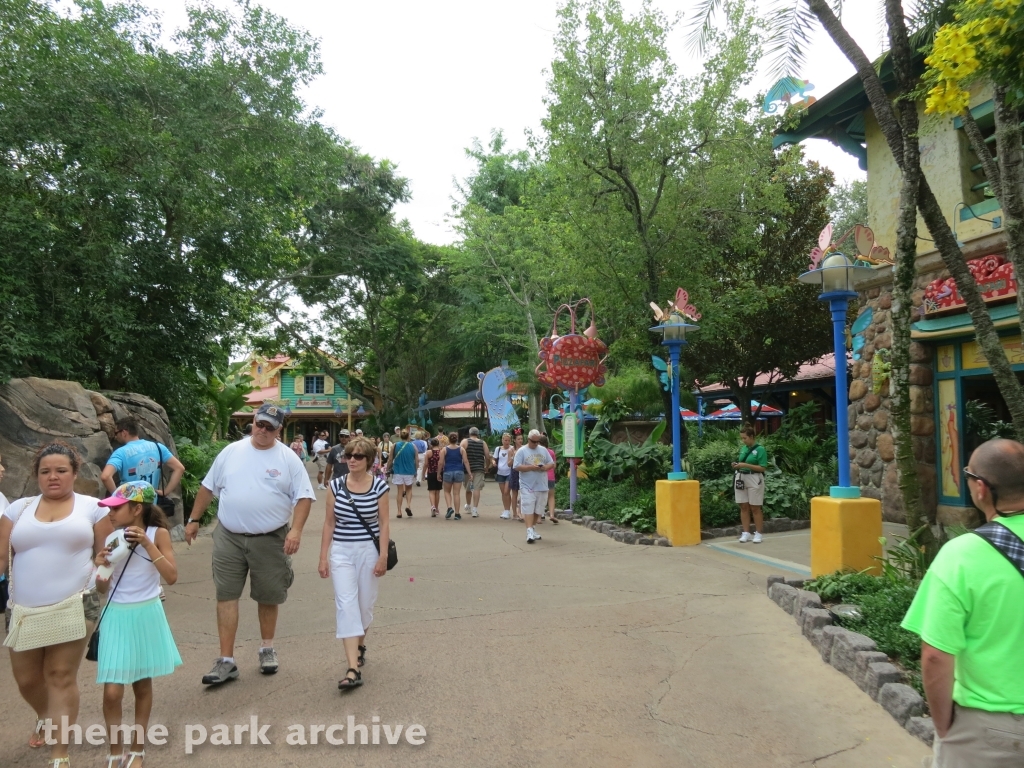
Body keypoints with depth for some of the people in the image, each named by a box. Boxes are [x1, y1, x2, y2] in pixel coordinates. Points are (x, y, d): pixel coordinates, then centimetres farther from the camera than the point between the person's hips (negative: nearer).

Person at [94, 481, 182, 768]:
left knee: (142, 685, 12)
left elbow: (171, 577, -17)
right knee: (112, 692, -3)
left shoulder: (157, 533, -8)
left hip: (146, 616, -1)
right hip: (117, 618, 1)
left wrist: (148, 545, -23)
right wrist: (99, 569, -16)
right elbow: (103, 589, 5)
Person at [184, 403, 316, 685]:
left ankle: (267, 649, 32)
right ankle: (226, 661, 9)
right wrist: (194, 519, 11)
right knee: (226, 596, 1)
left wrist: (296, 530, -16)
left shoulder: (288, 459, -4)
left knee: (268, 597, 11)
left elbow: (303, 496, -6)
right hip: (229, 538, 1)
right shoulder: (231, 452, 3)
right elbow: (208, 487, 11)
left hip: (270, 540, -1)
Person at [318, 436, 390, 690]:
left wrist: (383, 557, -8)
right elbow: (329, 523, 2)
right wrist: (323, 557, 1)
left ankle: (360, 644, 42)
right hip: (342, 551, 1)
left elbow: (383, 524, -3)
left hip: (369, 551, 0)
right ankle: (353, 670, -12)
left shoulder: (379, 486, -7)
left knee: (365, 604, 12)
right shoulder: (336, 485, -3)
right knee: (346, 605, -9)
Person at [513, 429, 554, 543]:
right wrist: (531, 467, -18)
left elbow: (552, 463, 15)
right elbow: (516, 466, -9)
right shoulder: (521, 451, -1)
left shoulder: (544, 450, 12)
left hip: (542, 486, 5)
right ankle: (529, 532, -12)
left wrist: (545, 467, -7)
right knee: (528, 509, -10)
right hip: (527, 486, -4)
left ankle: (532, 528, 25)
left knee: (538, 510, 10)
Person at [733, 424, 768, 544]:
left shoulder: (760, 449, -9)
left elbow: (763, 468, -13)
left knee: (755, 508, 2)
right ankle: (746, 533, 14)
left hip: (754, 480, -6)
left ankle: (758, 534, 11)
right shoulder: (743, 448, 9)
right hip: (741, 478, 6)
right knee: (743, 507, 7)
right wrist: (737, 465, -1)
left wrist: (746, 465, -20)